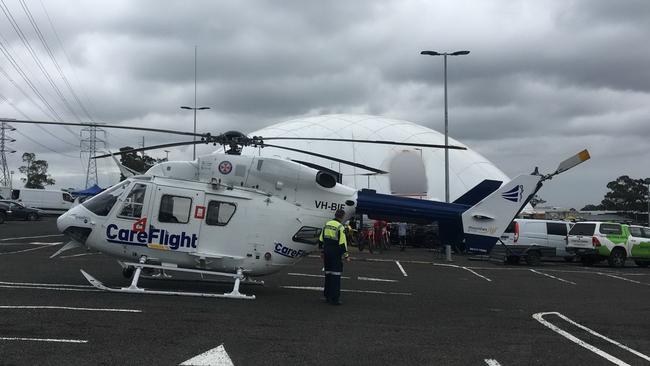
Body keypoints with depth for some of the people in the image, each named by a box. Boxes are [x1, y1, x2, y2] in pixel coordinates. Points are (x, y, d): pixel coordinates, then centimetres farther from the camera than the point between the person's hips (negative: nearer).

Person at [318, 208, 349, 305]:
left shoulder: (326, 224, 9)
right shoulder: (340, 227, -13)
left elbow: (321, 240, 14)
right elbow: (342, 243, -16)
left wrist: (322, 251, 23)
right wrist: (346, 255, -10)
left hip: (327, 252, 7)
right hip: (335, 253, -7)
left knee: (328, 273, 15)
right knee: (336, 275, -4)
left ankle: (327, 295, 23)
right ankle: (334, 298, -5)